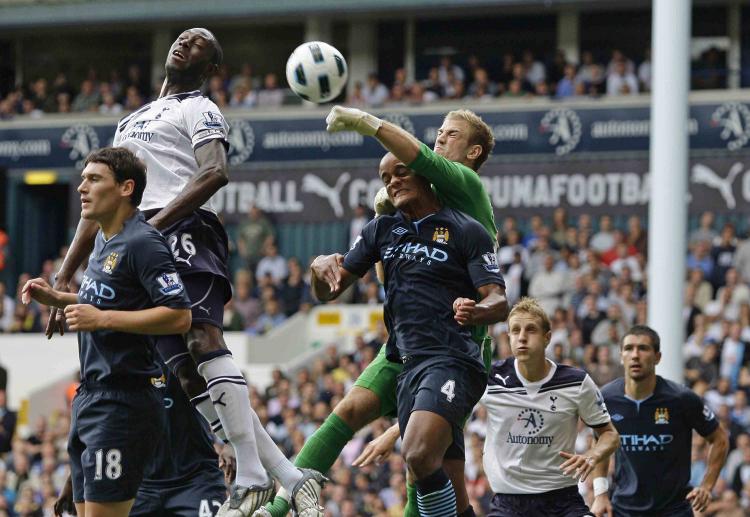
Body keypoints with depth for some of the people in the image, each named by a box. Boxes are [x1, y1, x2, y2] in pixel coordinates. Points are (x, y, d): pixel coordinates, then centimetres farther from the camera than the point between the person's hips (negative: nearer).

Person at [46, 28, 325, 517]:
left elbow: (215, 172, -12)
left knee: (204, 341, -28)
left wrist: (154, 225, -22)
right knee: (188, 376, -7)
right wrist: (63, 279, 26)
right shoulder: (130, 121, 32)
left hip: (183, 234, -6)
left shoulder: (199, 110, 9)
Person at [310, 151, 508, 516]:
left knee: (419, 455, -30)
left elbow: (499, 303, -5)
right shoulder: (382, 230, 18)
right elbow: (327, 291, 19)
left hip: (452, 360, -6)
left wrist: (475, 311, -29)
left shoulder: (466, 231, 2)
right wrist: (321, 267, -5)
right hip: (407, 364, 6)